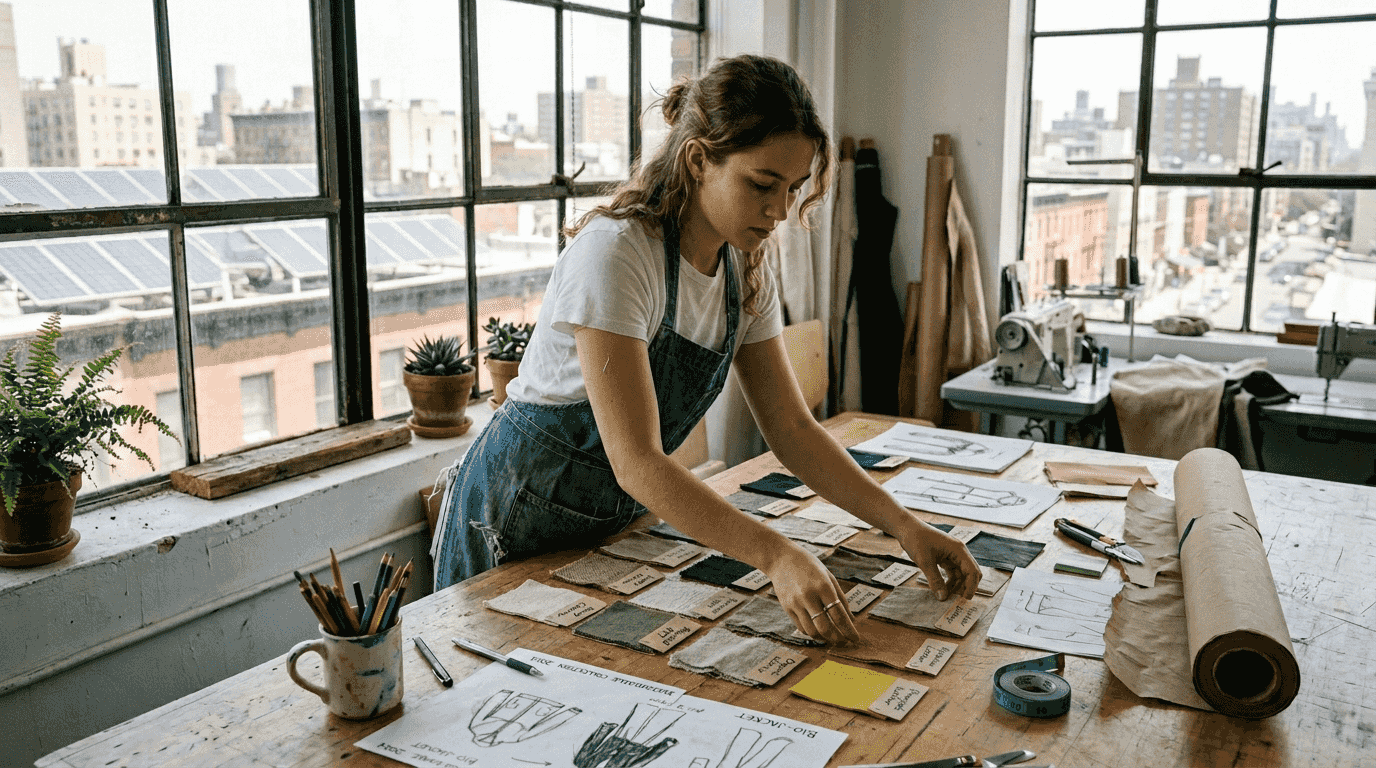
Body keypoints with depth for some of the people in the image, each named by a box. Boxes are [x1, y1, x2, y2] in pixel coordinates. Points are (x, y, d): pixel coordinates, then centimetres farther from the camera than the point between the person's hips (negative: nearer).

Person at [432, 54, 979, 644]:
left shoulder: (746, 271, -5)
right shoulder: (614, 254, -28)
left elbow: (792, 429, -4)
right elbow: (637, 463, -33)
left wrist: (904, 524, -15)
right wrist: (776, 554, -41)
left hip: (617, 518, 7)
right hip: (519, 523, -6)